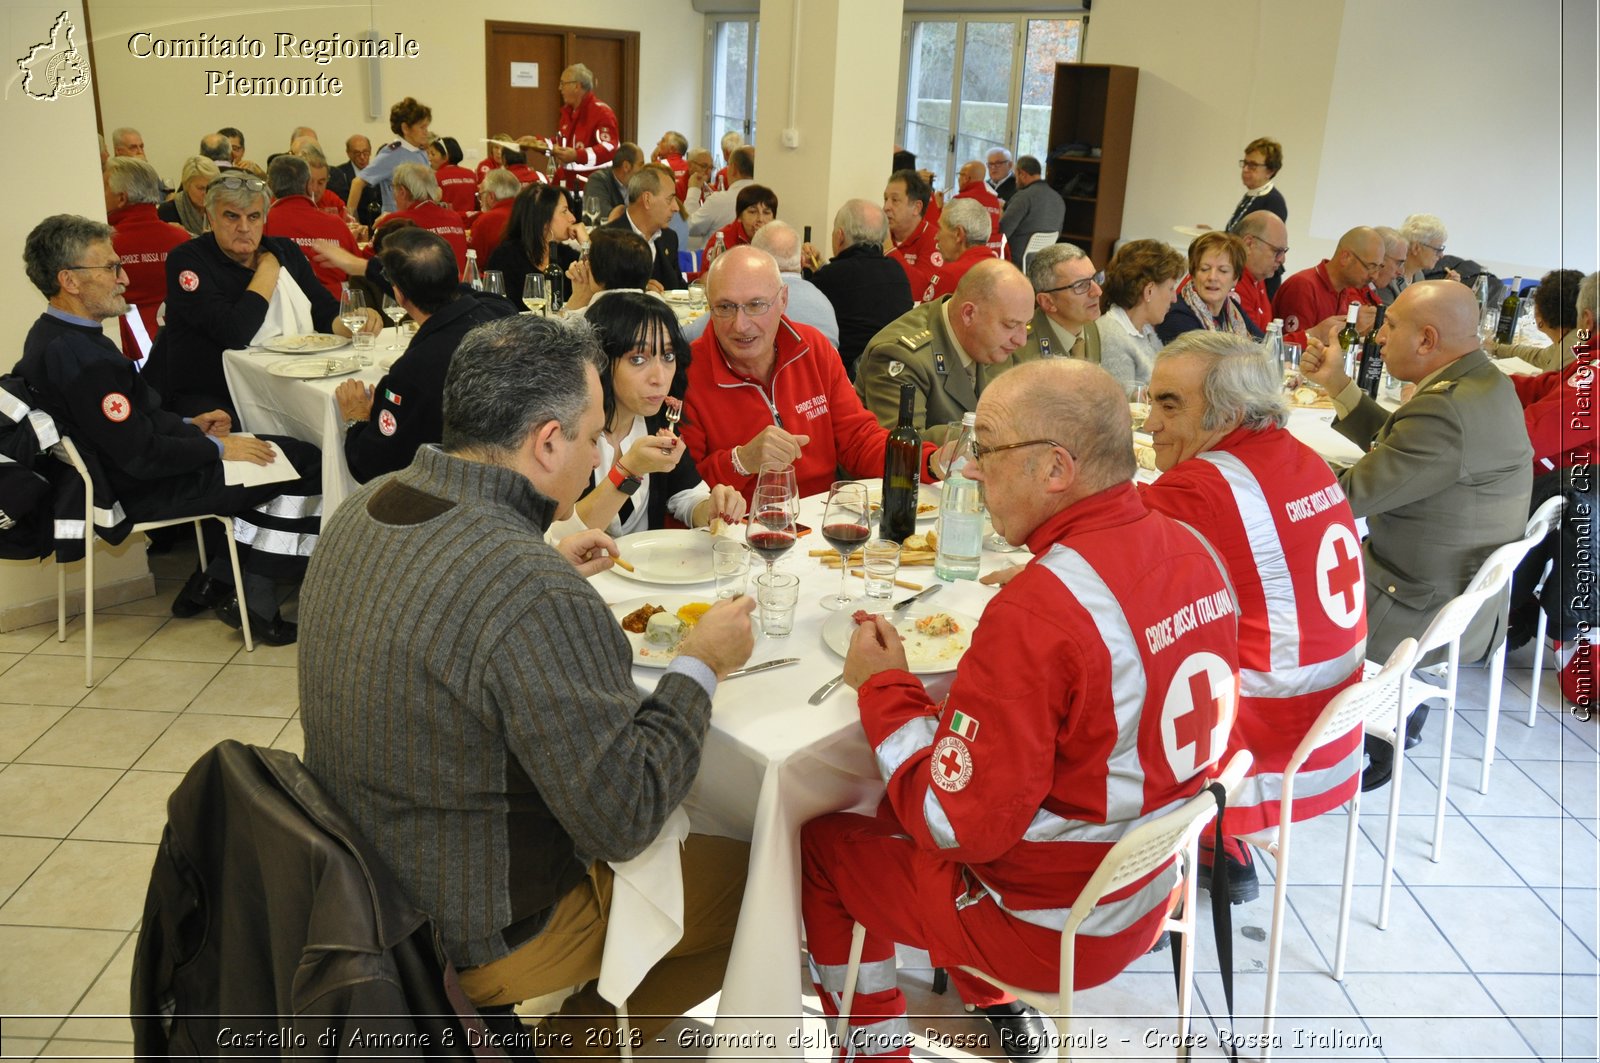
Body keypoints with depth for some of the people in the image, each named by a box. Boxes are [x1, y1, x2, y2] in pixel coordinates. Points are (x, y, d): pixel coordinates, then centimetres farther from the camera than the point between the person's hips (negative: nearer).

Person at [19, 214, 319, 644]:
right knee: (305, 464, -7)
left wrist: (188, 424, 8)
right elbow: (142, 456, -25)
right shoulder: (79, 357, -27)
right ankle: (252, 600, 5)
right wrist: (218, 447, -13)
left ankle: (216, 581, 19)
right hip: (145, 492, -11)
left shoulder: (52, 335, 6)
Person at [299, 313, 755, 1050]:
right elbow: (626, 818, -26)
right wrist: (701, 664, -15)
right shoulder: (537, 599, -34)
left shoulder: (363, 511, -6)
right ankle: (583, 1034, 20)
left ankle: (573, 1020, 33)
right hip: (477, 936, -8)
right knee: (752, 877, 7)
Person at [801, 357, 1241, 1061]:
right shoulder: (1189, 548, -6)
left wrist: (884, 685, -14)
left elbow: (959, 824, -26)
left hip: (1059, 926, -8)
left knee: (823, 843, 9)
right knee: (902, 810, 25)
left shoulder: (1036, 613, -32)